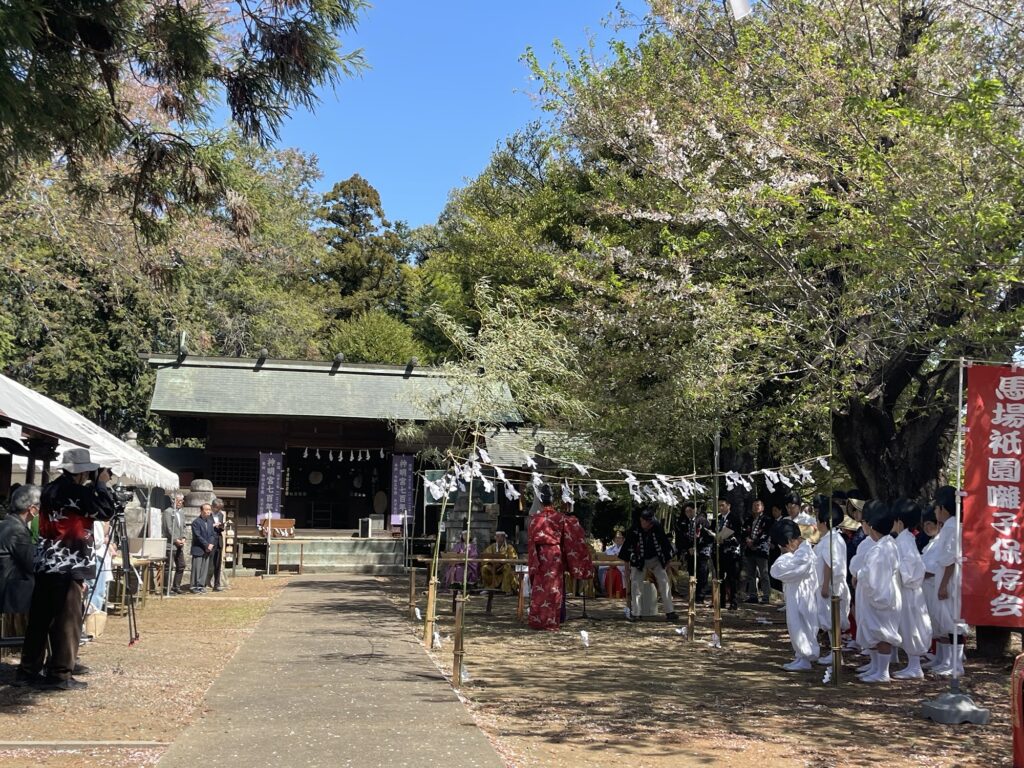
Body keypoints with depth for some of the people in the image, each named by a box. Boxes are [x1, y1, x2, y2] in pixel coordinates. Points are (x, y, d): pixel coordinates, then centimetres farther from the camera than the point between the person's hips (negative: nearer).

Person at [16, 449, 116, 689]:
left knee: (39, 620, 11)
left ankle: (28, 672, 16)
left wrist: (94, 486, 11)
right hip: (68, 567, -8)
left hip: (45, 565, 8)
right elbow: (106, 511, -11)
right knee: (67, 622, -2)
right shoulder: (75, 491, -14)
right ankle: (60, 674, 0)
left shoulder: (50, 490, 13)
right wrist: (102, 485, -1)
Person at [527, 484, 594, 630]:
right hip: (556, 555, 0)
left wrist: (532, 562, 2)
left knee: (539, 588, 6)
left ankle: (537, 620, 8)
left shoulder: (535, 519, -5)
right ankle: (552, 621, 8)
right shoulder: (561, 517, -4)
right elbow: (569, 538, 4)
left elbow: (531, 541, -3)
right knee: (555, 587, 6)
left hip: (541, 556, 0)